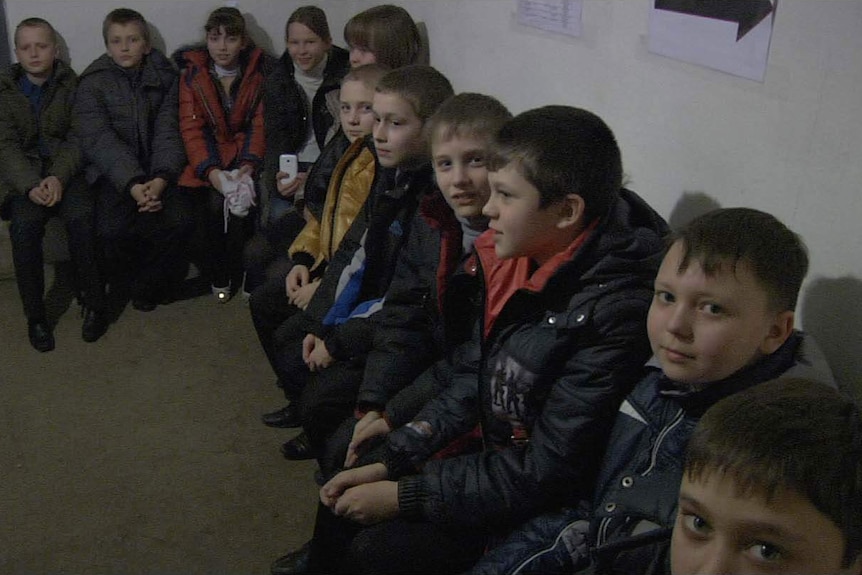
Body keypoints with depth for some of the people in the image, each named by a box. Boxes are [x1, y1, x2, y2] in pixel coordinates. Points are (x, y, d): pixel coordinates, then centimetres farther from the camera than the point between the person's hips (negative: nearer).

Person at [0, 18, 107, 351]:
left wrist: (58, 177, -20)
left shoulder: (71, 85, 4)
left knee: (81, 218, -31)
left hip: (65, 170, 0)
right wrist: (31, 185, -21)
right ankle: (35, 316, -16)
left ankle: (94, 303, -15)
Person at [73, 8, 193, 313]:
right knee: (114, 229, -27)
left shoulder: (164, 77, 6)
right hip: (113, 173, -1)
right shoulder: (92, 83, 0)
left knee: (179, 221, -25)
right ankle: (121, 288, 4)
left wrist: (161, 178, -22)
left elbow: (168, 132, -4)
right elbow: (99, 139, -12)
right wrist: (132, 184, -27)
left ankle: (148, 287, 1)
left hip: (156, 170, 2)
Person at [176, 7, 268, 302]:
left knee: (240, 202, -27)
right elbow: (191, 128, -6)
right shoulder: (191, 75, 2)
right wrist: (211, 170, -22)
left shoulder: (258, 72, 2)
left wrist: (247, 166, -22)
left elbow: (259, 125, -5)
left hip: (245, 156, 0)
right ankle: (217, 276, -6)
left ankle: (237, 275, -6)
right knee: (214, 203, -27)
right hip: (208, 158, 0)